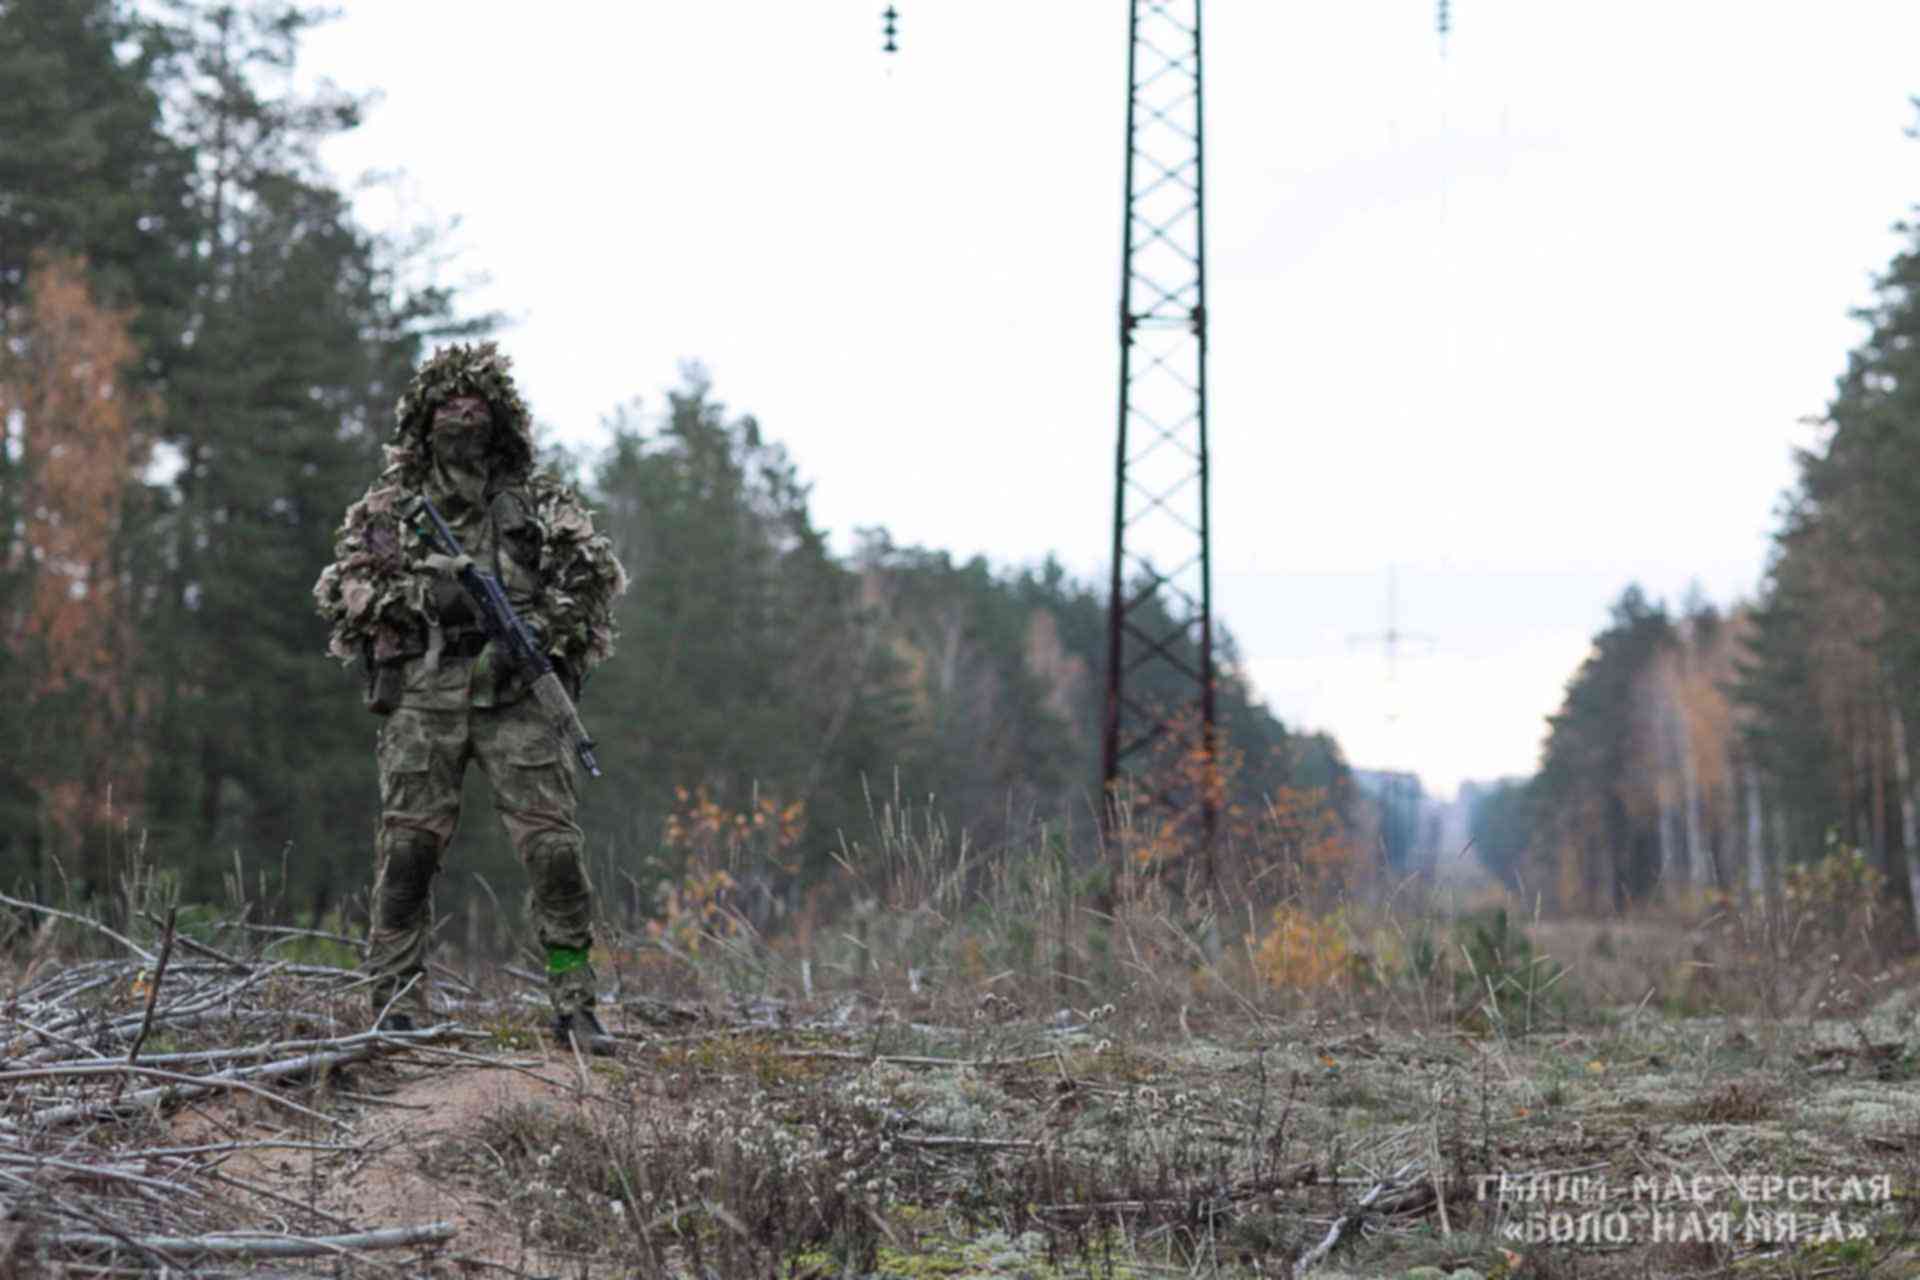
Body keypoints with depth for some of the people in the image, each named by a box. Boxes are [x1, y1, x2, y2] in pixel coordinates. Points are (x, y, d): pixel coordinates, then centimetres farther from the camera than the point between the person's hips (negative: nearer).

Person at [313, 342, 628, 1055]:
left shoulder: (538, 500, 13)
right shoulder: (391, 502, 13)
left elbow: (597, 572, 5)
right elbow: (340, 584, 5)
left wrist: (544, 627, -9)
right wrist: (415, 595, -10)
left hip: (513, 692, 0)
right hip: (421, 695, 0)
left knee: (554, 847, -7)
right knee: (408, 849, -3)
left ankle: (574, 1005, 1)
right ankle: (393, 1009, 5)